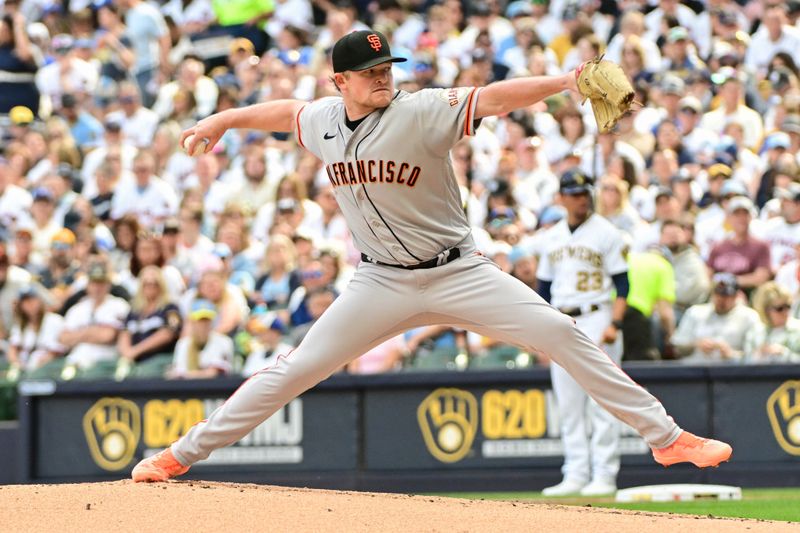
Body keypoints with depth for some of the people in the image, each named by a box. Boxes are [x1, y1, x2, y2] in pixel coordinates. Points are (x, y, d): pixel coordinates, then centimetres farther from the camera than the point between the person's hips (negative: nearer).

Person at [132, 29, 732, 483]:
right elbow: (283, 111, 23)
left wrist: (564, 82, -43)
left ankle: (665, 436, -11)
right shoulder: (323, 122, 0)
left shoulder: (423, 111, -16)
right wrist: (222, 120, 35)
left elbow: (493, 97, -30)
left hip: (456, 274, -3)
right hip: (382, 283, 3)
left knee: (560, 332, -15)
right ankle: (183, 454, 14)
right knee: (295, 370, 2)